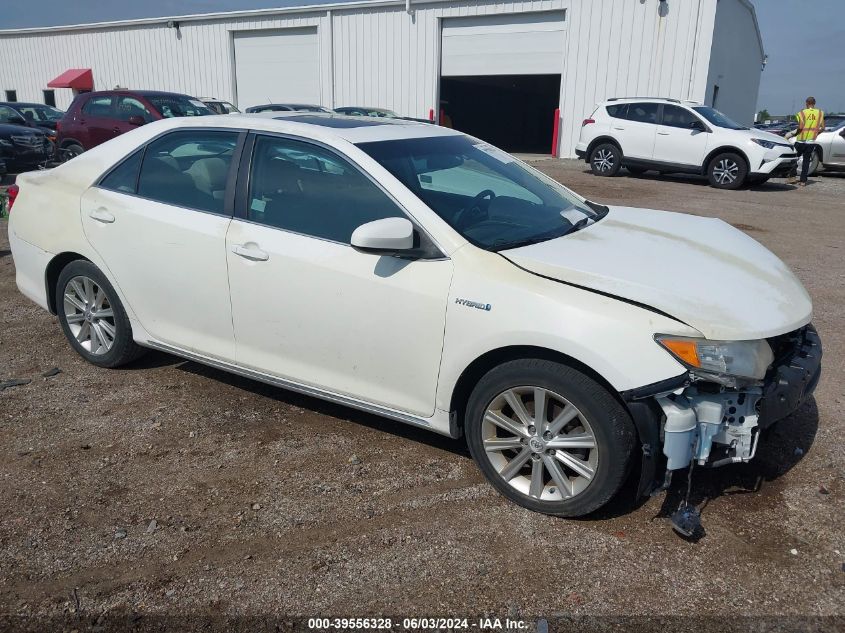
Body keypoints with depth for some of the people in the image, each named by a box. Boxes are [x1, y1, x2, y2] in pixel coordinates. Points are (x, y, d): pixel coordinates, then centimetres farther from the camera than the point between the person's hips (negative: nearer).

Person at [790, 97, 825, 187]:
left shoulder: (802, 113, -6)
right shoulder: (820, 113, 5)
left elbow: (800, 127, -16)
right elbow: (823, 127, 5)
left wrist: (795, 133, 1)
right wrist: (815, 133, 21)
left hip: (801, 140, -3)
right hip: (811, 141, 3)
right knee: (806, 161, 8)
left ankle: (793, 177, 5)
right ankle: (803, 181, 5)